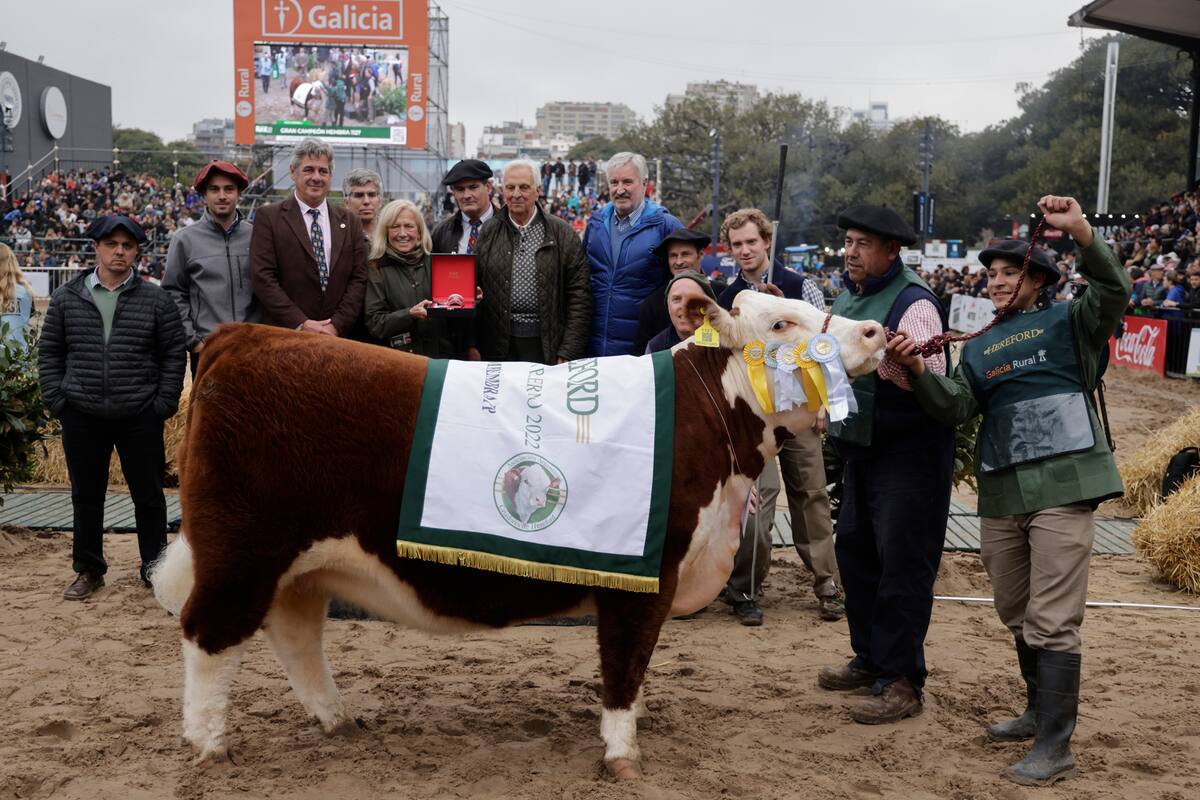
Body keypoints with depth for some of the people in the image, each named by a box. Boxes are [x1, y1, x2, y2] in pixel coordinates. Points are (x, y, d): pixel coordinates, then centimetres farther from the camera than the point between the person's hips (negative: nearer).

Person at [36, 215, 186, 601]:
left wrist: (164, 403, -4)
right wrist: (56, 400, 1)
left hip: (141, 418, -1)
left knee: (148, 495, 7)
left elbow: (173, 354, 3)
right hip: (81, 417, 1)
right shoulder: (66, 299, 5)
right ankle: (88, 569, 24)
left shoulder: (156, 299, 2)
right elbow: (49, 352, 10)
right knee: (86, 495, 10)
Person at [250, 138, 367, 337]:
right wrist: (301, 324, -14)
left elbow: (358, 278, 6)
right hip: (285, 335, -2)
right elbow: (263, 277, -6)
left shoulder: (349, 221, 11)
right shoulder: (268, 217, 1)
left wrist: (337, 325, -8)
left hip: (339, 336, 3)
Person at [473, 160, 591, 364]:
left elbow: (579, 297, -2)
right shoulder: (486, 234, 7)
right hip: (499, 346, 1)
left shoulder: (562, 234, 2)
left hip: (547, 346, -1)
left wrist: (568, 354, -8)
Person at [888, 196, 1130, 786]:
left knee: (1052, 621, -7)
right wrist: (918, 370, -13)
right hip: (1000, 494, 6)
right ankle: (1040, 712, 34)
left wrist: (1080, 232, -26)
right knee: (1016, 616, 16)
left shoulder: (1069, 322, 5)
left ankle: (1055, 747, -3)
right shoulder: (979, 347, 18)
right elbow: (955, 408, 4)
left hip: (1063, 487, -6)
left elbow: (1114, 292, -14)